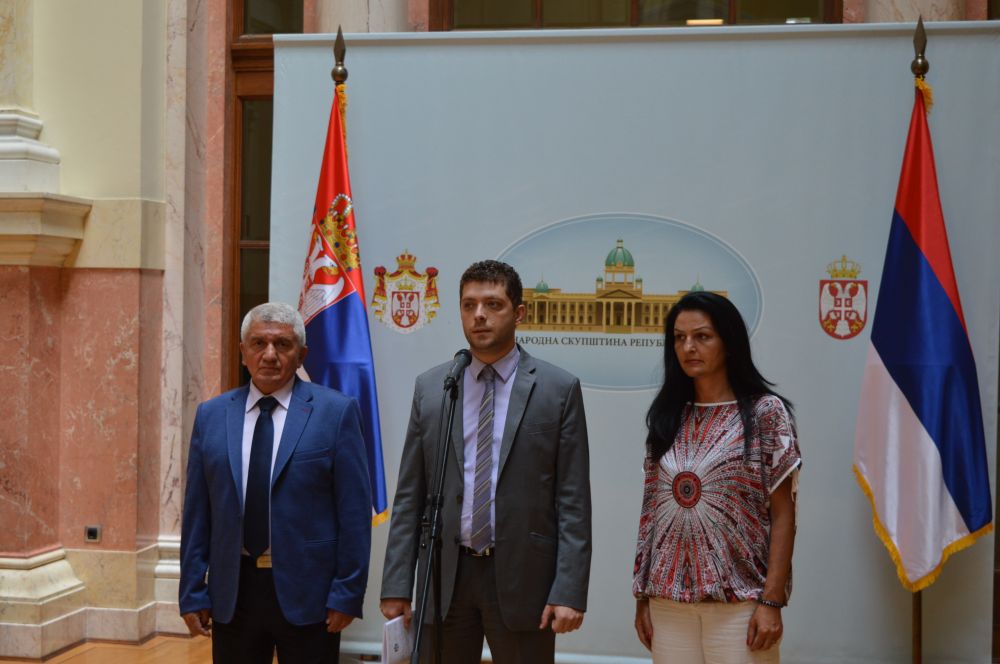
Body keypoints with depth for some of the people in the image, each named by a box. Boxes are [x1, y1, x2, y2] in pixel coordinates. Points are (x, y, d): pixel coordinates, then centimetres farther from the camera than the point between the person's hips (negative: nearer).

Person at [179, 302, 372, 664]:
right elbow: (197, 511, 7)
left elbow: (354, 509, -5)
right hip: (232, 593, 3)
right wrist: (192, 592, 4)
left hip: (308, 592, -3)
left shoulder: (336, 411, -4)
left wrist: (348, 592, -9)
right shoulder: (211, 415, 6)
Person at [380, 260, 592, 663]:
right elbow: (409, 497, 7)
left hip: (522, 577, -2)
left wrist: (570, 591, -10)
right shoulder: (429, 388, 7)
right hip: (444, 574, 2)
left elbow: (573, 501, -3)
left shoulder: (558, 389, -1)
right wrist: (396, 585, 2)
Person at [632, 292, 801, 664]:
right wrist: (642, 595, 6)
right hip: (669, 599, 4)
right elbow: (651, 511, 9)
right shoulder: (667, 417, 9)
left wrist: (772, 600, -11)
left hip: (739, 598, -4)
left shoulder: (765, 412, -3)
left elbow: (783, 515, -5)